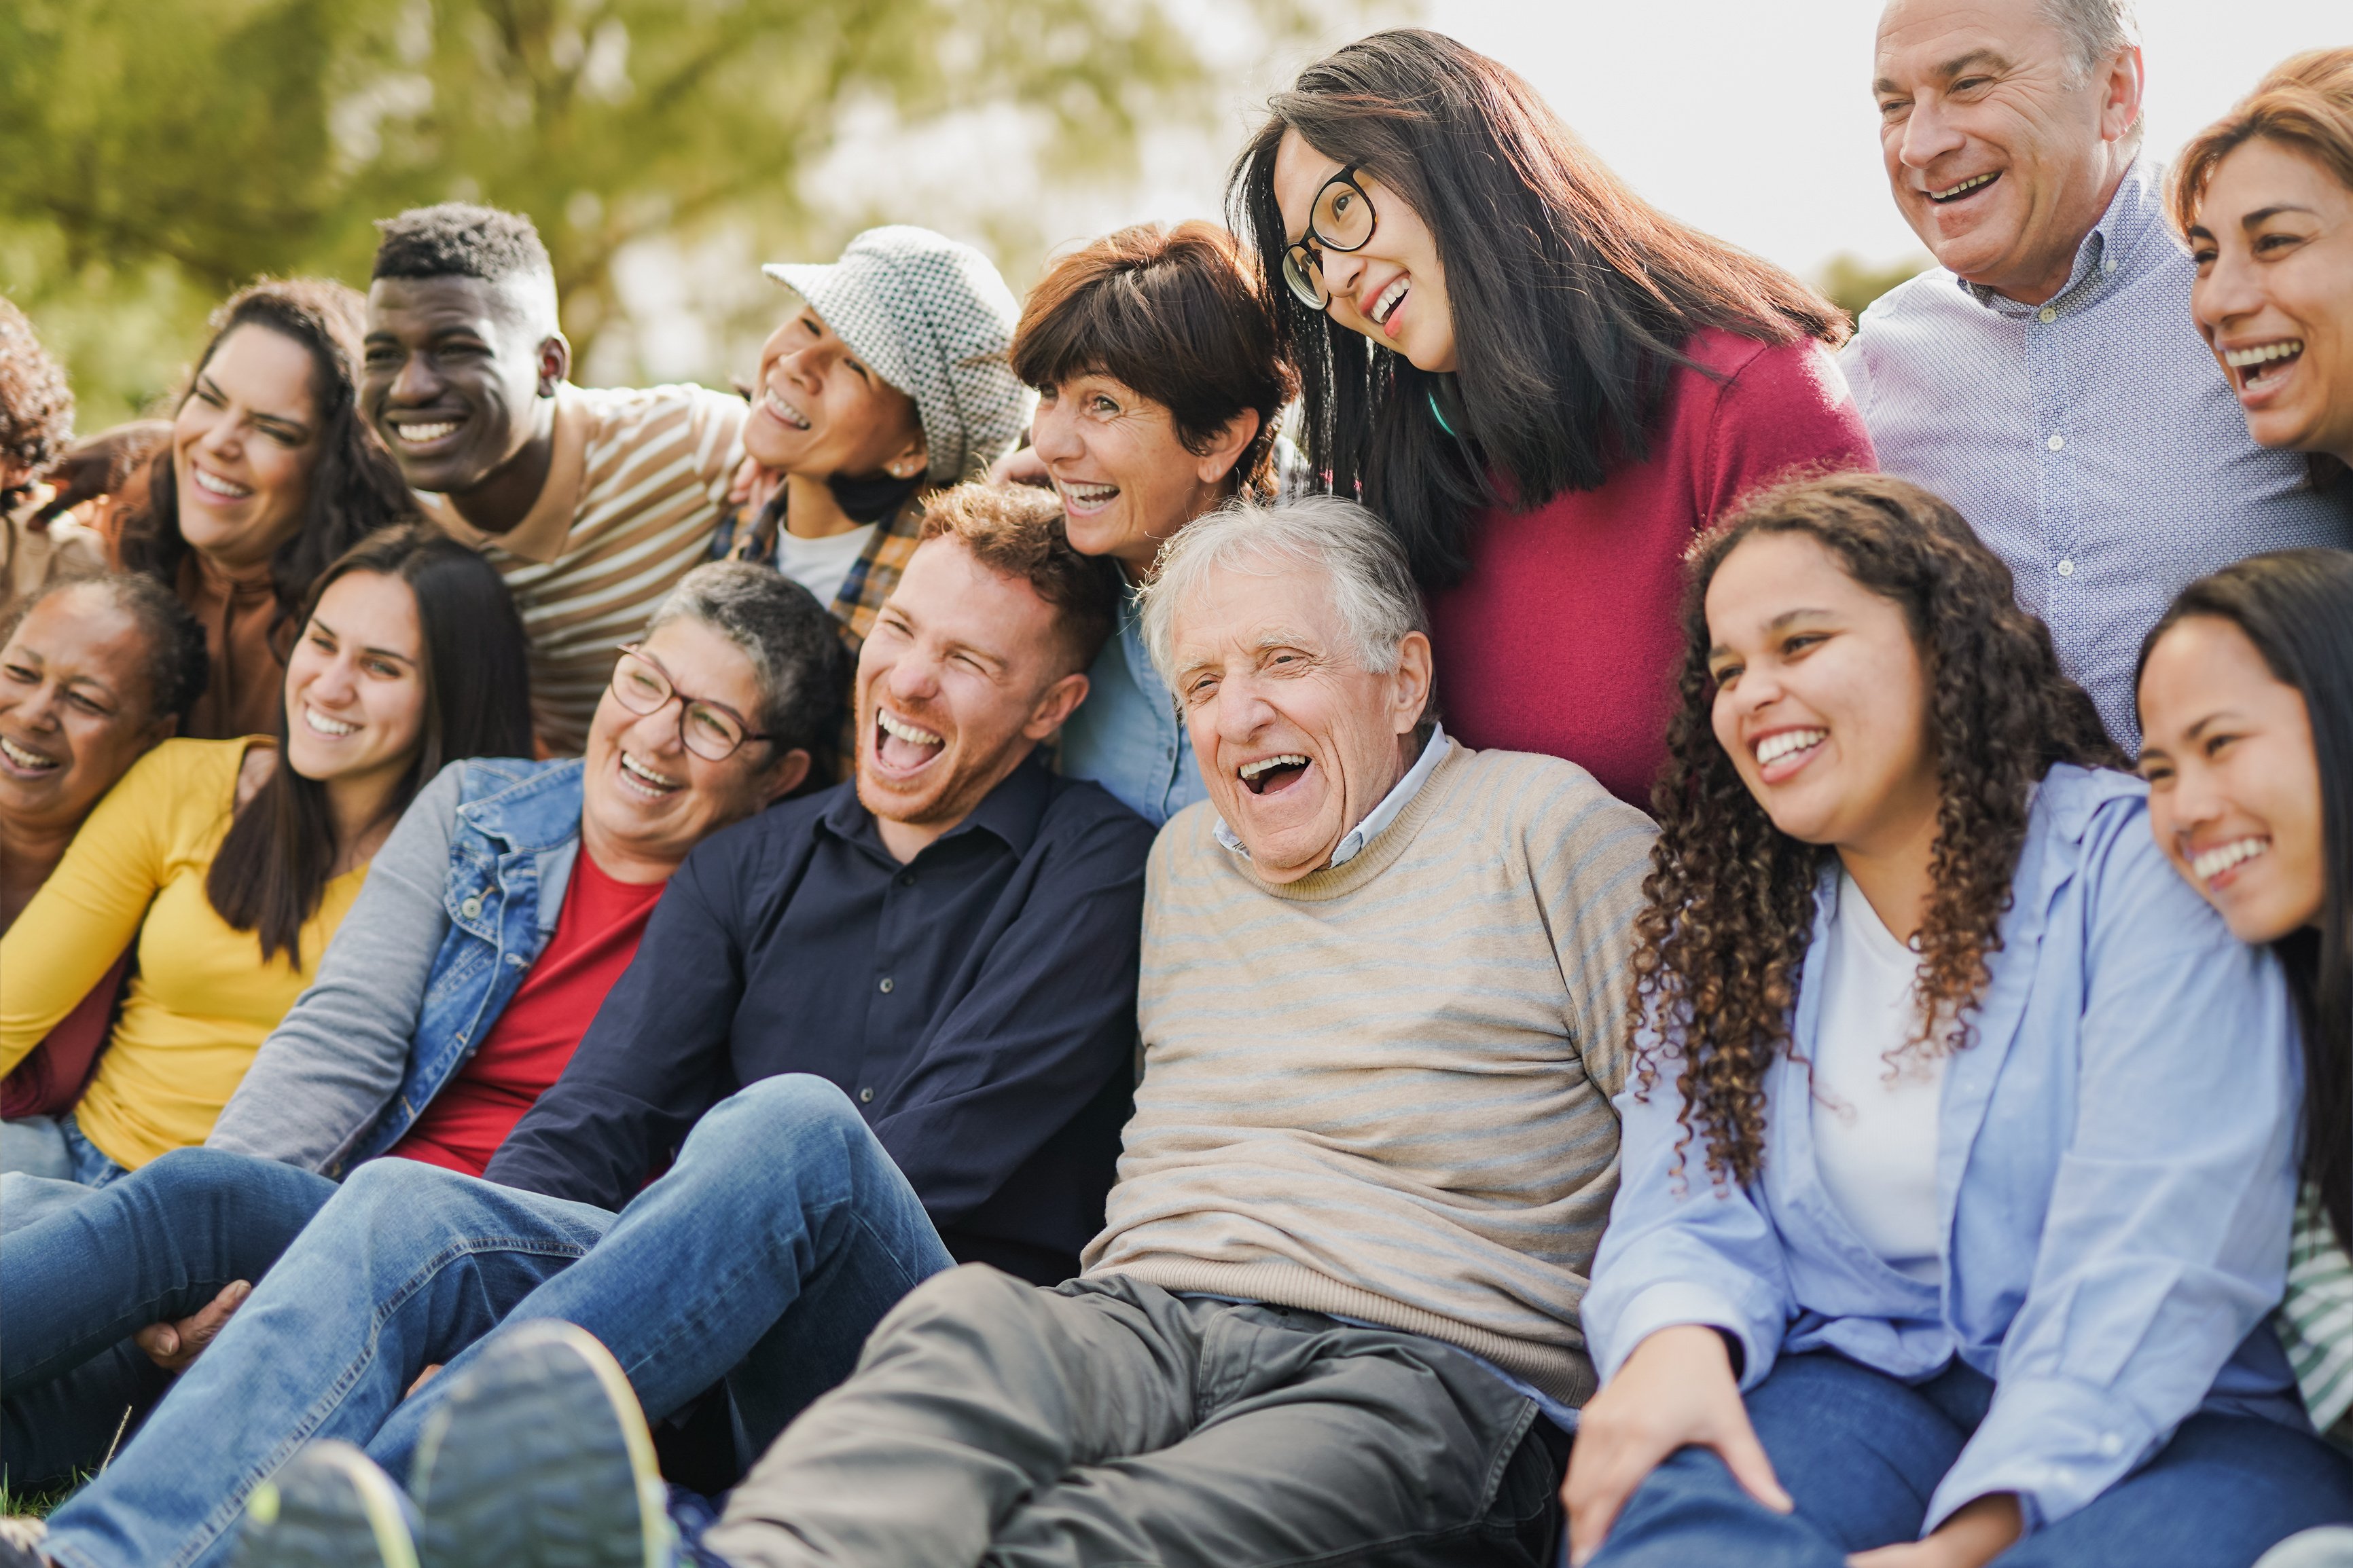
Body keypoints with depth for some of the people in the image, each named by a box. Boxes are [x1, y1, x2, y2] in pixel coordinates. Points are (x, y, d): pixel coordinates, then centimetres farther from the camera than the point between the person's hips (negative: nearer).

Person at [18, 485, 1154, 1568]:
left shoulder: (1098, 870, 3)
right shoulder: (749, 864, 19)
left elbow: (940, 1165, -8)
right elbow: (596, 1122, 11)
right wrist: (467, 1277, -13)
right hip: (720, 1342, 5)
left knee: (793, 1124, -34)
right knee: (400, 1203, -20)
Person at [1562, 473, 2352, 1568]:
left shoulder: (2135, 861, -3)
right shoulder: (1717, 927, 16)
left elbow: (2153, 1256, -14)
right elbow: (1688, 1211, 7)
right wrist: (1677, 1337, -19)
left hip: (2156, 1425, -1)